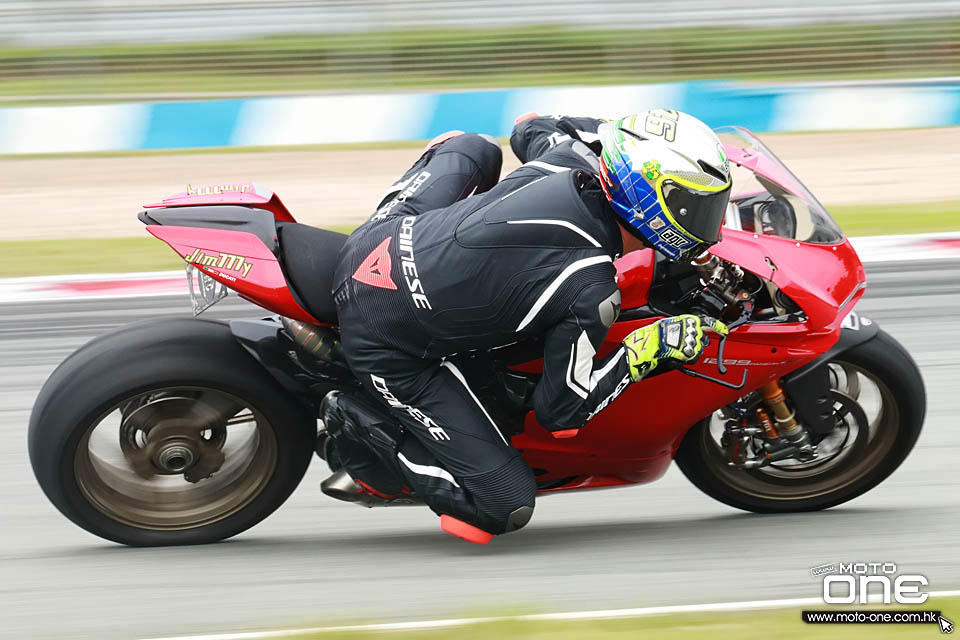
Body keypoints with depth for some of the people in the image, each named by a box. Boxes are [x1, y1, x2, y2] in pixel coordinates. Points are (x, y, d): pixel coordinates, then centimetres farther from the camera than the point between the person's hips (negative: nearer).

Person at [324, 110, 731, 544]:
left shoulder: (567, 161, -7)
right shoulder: (593, 295, -22)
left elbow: (530, 128, 19)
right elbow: (561, 411, -10)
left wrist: (617, 136, 27)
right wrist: (649, 351, -7)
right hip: (390, 351, -7)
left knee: (476, 148, 27)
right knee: (506, 505, -2)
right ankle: (368, 436, 1)